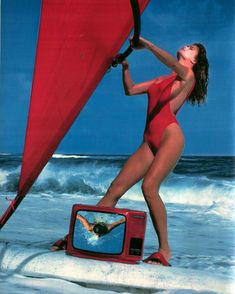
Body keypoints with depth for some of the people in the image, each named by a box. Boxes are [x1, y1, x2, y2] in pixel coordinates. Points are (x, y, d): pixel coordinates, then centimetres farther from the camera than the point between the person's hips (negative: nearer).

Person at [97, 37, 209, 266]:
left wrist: (147, 44, -16)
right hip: (150, 142, 7)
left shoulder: (188, 75, 9)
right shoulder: (161, 80, 28)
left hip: (170, 137, -7)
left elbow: (172, 63, -14)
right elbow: (130, 90, 28)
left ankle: (164, 250, -21)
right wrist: (125, 65, 17)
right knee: (116, 188, -2)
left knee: (149, 186, -27)